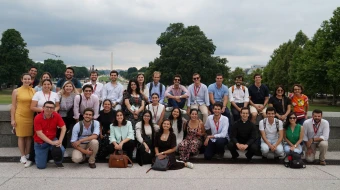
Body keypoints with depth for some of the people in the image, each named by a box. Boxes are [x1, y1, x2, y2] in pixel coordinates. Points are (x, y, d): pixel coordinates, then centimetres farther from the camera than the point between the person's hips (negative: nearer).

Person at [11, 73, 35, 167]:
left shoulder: (34, 91, 3)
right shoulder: (16, 91, -1)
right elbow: (13, 106, 0)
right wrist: (12, 119, -4)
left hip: (30, 117, 2)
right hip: (20, 116, -2)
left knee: (29, 136, 6)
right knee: (21, 136, 5)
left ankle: (27, 156, 15)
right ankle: (23, 156, 12)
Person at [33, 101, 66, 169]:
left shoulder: (56, 116, -11)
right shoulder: (37, 118, -18)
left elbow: (63, 128, -11)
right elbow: (39, 134, -20)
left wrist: (60, 141, -23)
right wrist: (52, 143, -25)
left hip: (53, 139, 1)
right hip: (40, 143, -1)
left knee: (61, 149, -31)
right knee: (41, 166, -4)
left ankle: (58, 162, 4)